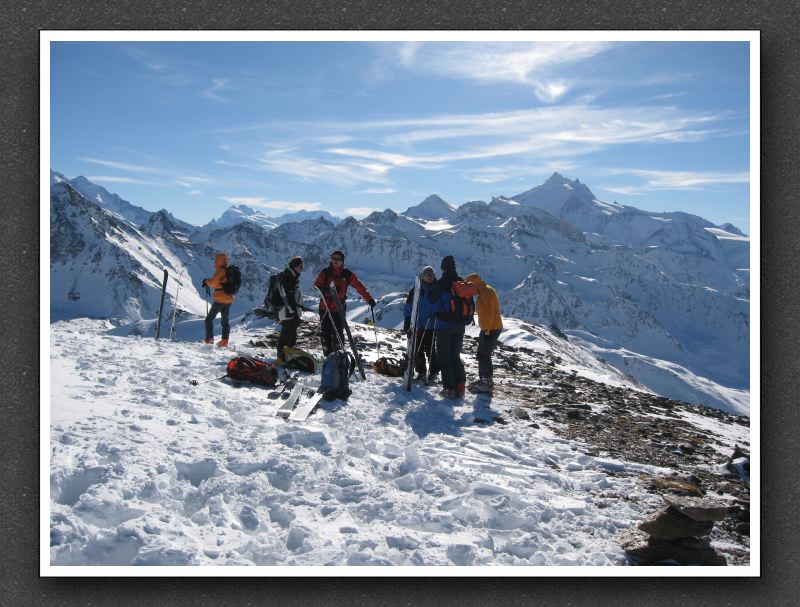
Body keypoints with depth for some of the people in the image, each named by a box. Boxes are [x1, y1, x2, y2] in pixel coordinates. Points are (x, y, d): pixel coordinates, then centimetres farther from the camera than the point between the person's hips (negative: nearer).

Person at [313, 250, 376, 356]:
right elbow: (317, 285, -9)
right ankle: (327, 356, 14)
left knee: (338, 333, -4)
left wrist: (369, 299, -6)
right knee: (325, 333, 4)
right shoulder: (325, 272, 0)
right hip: (325, 307, 1)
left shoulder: (347, 274, 1)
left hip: (339, 309, -1)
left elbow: (359, 287, 1)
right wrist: (327, 289, -27)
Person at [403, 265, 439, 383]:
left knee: (430, 350, -5)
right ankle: (420, 372, 18)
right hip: (417, 326, 2)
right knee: (418, 350, 6)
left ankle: (433, 373, 5)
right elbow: (408, 308, 7)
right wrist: (406, 324, 3)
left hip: (431, 326, -2)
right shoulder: (415, 290, 5)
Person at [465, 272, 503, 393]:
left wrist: (487, 329, -22)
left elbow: (489, 312, -22)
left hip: (491, 329, -10)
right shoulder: (482, 292, 15)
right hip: (487, 329, 10)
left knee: (484, 356, -8)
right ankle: (482, 380, 26)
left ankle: (488, 383, -3)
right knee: (482, 355, 16)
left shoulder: (487, 292, -17)